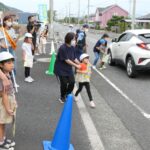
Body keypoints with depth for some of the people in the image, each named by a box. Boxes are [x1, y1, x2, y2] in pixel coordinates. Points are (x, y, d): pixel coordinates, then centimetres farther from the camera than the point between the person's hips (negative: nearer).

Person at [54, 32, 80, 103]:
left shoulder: (72, 48, -1)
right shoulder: (62, 48, -24)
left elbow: (74, 58, 4)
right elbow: (66, 60, -23)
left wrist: (80, 64, -9)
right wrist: (76, 66, -20)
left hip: (69, 69, 6)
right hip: (61, 69, -6)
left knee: (72, 82, -3)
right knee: (64, 83, -5)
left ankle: (67, 95, 23)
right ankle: (62, 97, 22)